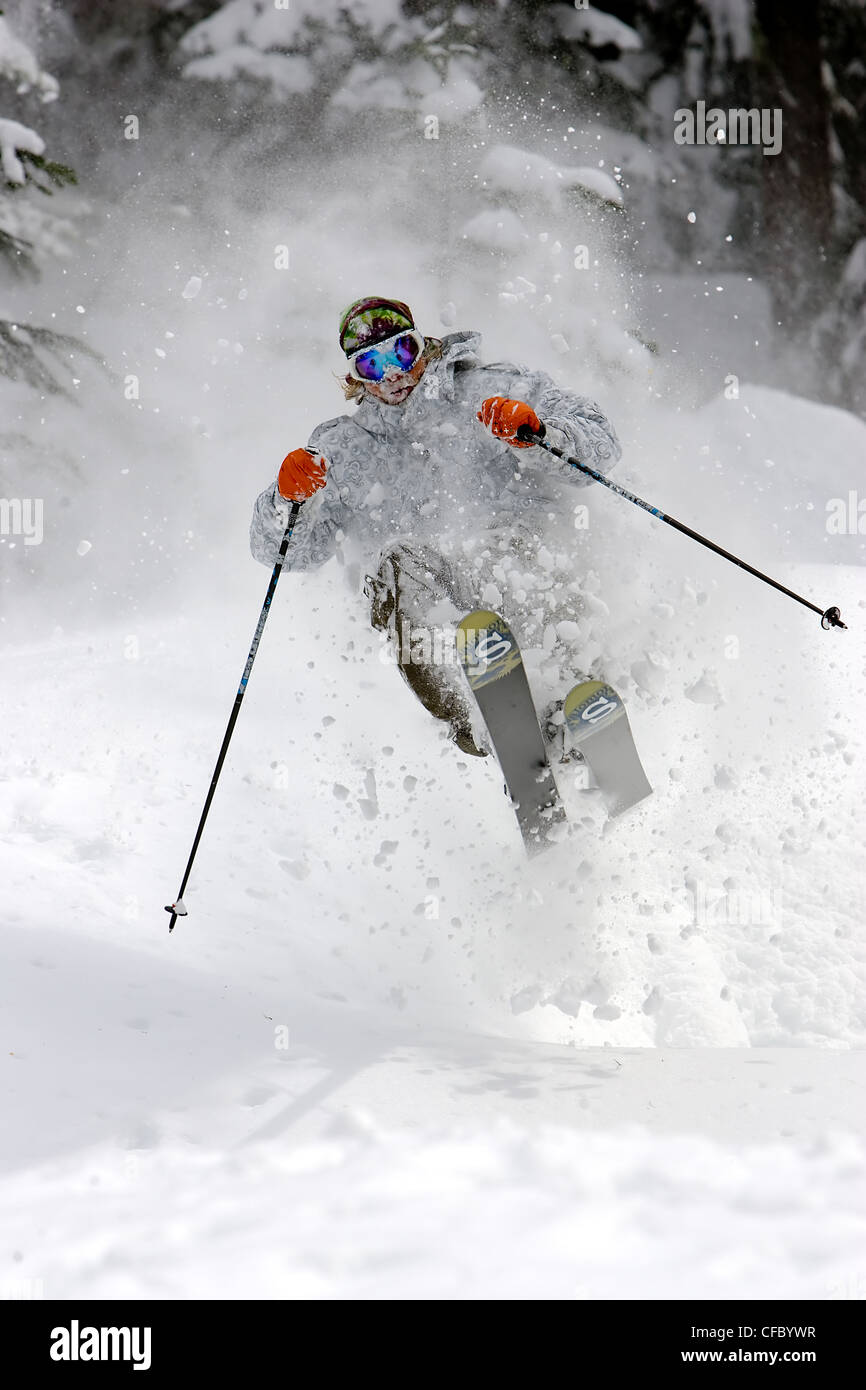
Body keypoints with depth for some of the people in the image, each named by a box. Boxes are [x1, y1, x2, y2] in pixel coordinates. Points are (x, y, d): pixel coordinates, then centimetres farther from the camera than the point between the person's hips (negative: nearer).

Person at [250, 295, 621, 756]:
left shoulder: (493, 390, 9)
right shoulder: (343, 448, 17)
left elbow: (600, 445, -2)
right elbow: (282, 549, 12)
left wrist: (536, 433, -23)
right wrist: (289, 498, -11)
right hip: (431, 590, 1)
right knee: (397, 564, -30)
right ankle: (469, 725, -40)